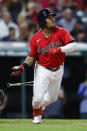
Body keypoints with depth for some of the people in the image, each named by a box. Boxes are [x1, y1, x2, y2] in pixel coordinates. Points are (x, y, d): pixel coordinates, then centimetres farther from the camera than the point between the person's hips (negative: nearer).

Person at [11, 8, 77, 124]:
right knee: (38, 98, -7)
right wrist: (22, 67, -17)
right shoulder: (35, 38, -9)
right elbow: (32, 56, -1)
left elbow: (73, 45, -22)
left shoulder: (61, 32, -11)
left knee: (52, 97, 16)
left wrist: (59, 49, -35)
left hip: (58, 70, 2)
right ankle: (37, 114, 27)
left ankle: (40, 106, 49)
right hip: (42, 70, -2)